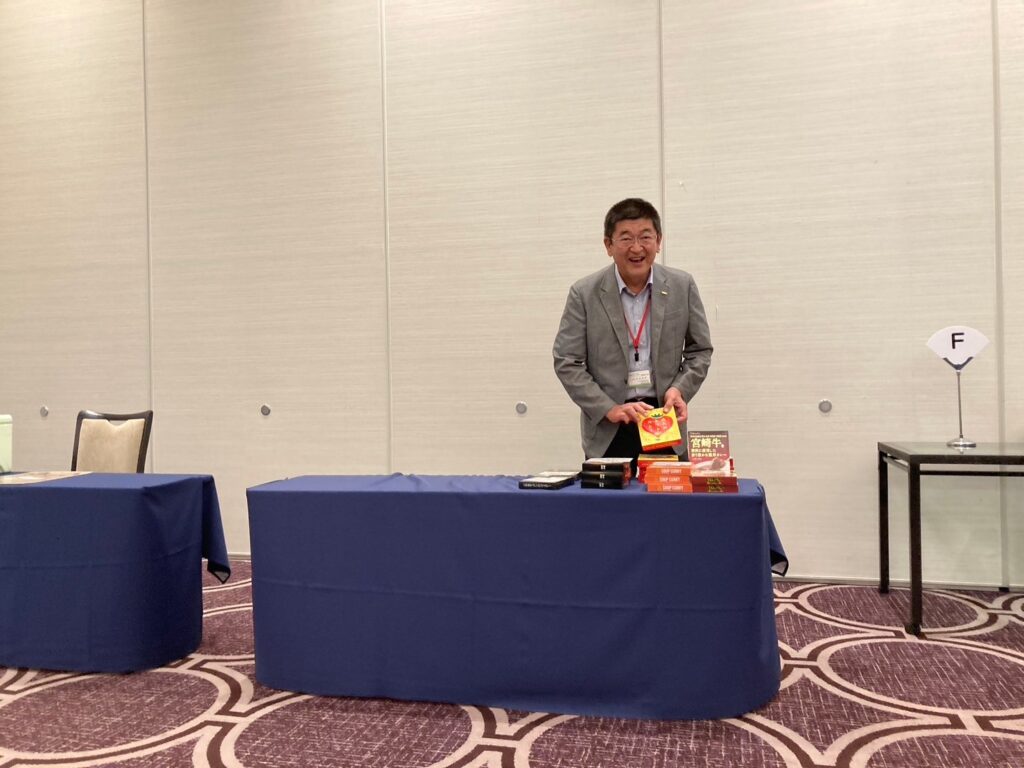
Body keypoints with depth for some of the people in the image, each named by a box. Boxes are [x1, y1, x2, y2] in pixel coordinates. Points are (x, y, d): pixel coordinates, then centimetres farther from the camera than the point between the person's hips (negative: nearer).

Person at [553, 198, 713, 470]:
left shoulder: (682, 286, 0)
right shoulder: (584, 293, -6)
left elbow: (700, 350, 9)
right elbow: (566, 362, -5)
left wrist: (680, 388, -9)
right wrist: (609, 408, -15)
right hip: (607, 429, -1)